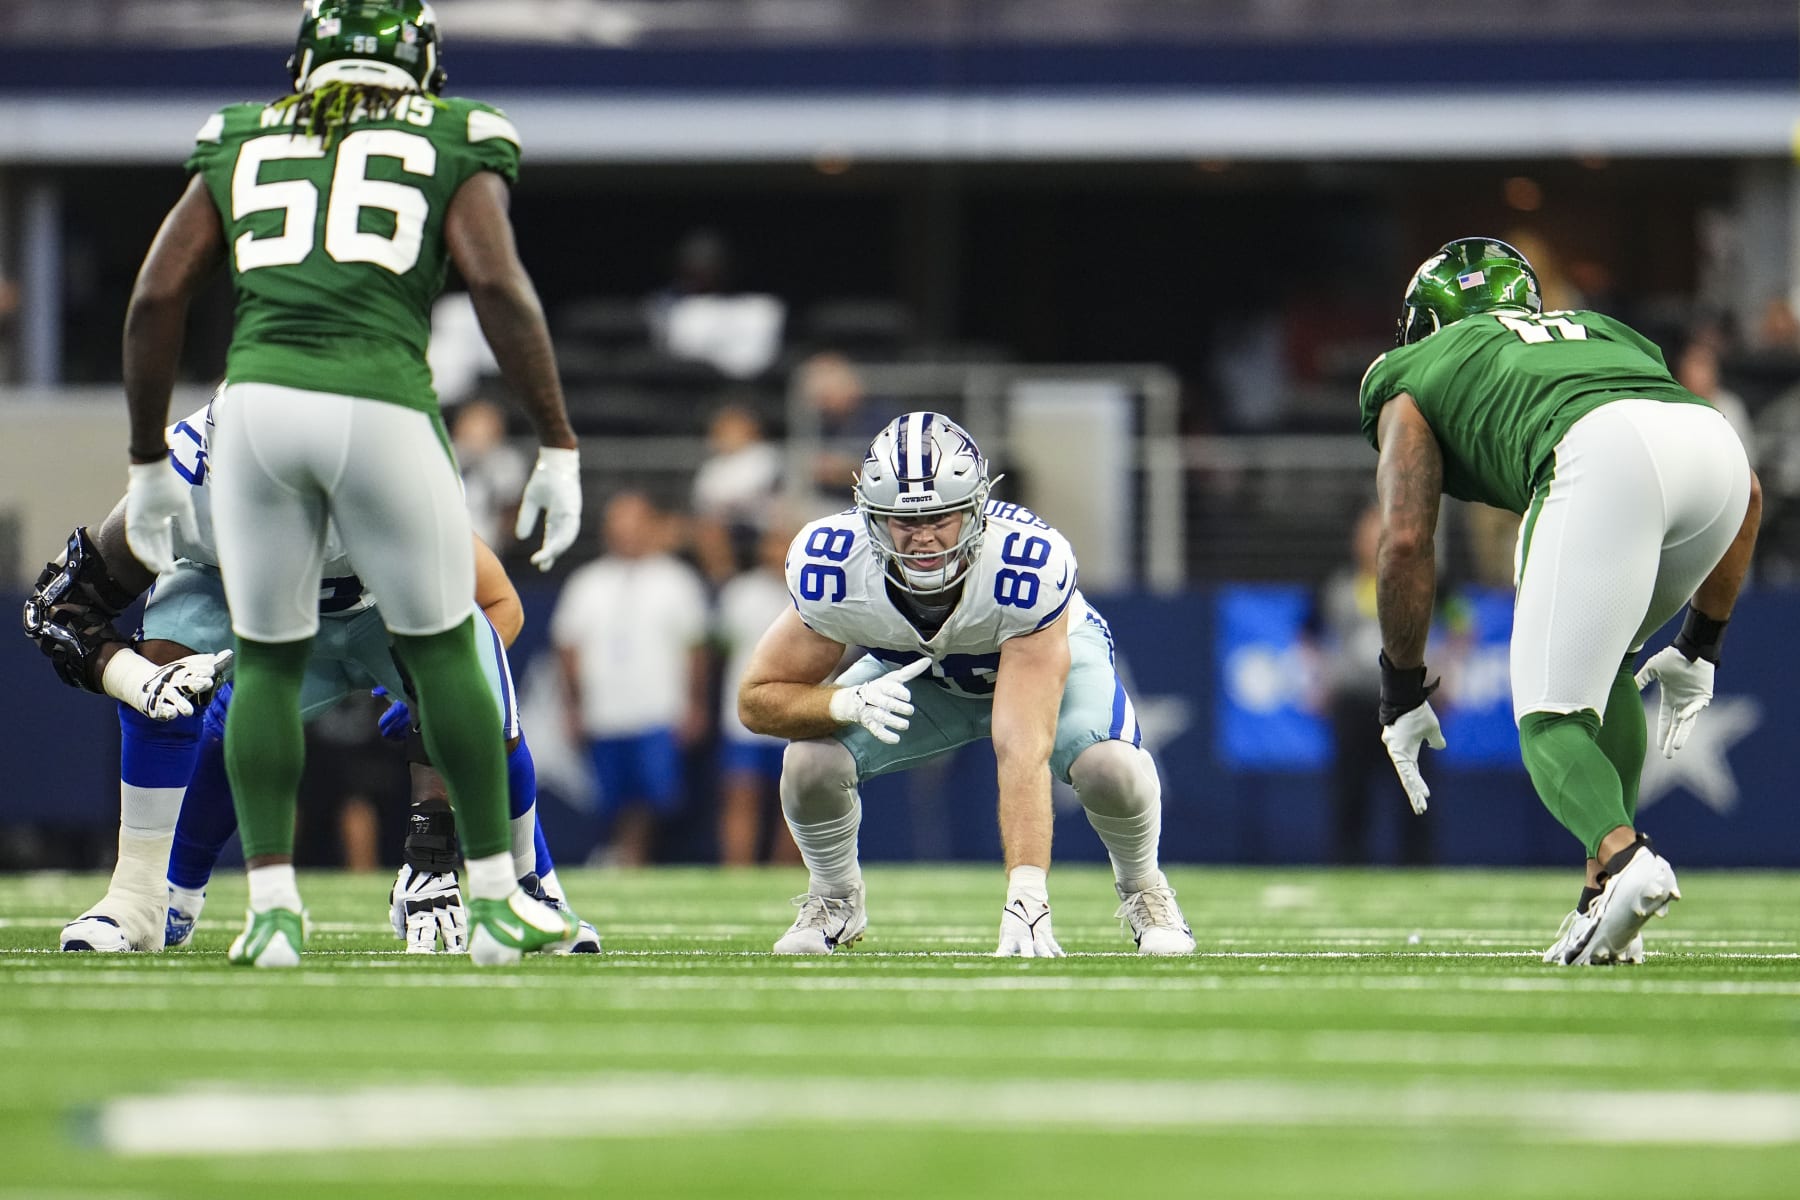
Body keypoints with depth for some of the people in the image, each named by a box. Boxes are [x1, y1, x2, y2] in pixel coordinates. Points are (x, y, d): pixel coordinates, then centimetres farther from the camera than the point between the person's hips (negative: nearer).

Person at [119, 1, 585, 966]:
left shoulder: (241, 146, 20)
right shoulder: (451, 149, 12)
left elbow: (156, 299, 13)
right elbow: (498, 285, -3)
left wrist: (148, 462, 21)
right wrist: (558, 449, -1)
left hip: (256, 404, 2)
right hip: (381, 408, -2)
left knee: (268, 662, 16)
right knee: (440, 651, 15)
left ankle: (272, 906, 8)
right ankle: (495, 902, 19)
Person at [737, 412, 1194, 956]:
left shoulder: (1029, 566, -42)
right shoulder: (833, 566, -33)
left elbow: (1024, 753, -47)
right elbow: (758, 700, -21)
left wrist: (1025, 896, -55)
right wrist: (848, 702, -42)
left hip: (1048, 651, -2)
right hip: (913, 674, 2)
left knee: (1109, 765, -32)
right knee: (810, 763, -24)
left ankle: (1142, 889, 3)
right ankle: (835, 899, 10)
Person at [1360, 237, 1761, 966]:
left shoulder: (1414, 378, 30)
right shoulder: (1603, 332, 43)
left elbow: (1406, 542, 15)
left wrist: (1402, 695, 23)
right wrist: (1698, 647, 40)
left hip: (1603, 457, -5)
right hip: (1713, 438, 5)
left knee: (1551, 716, -1)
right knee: (1605, 662, 27)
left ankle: (1622, 857, -31)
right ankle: (1610, 900, 16)